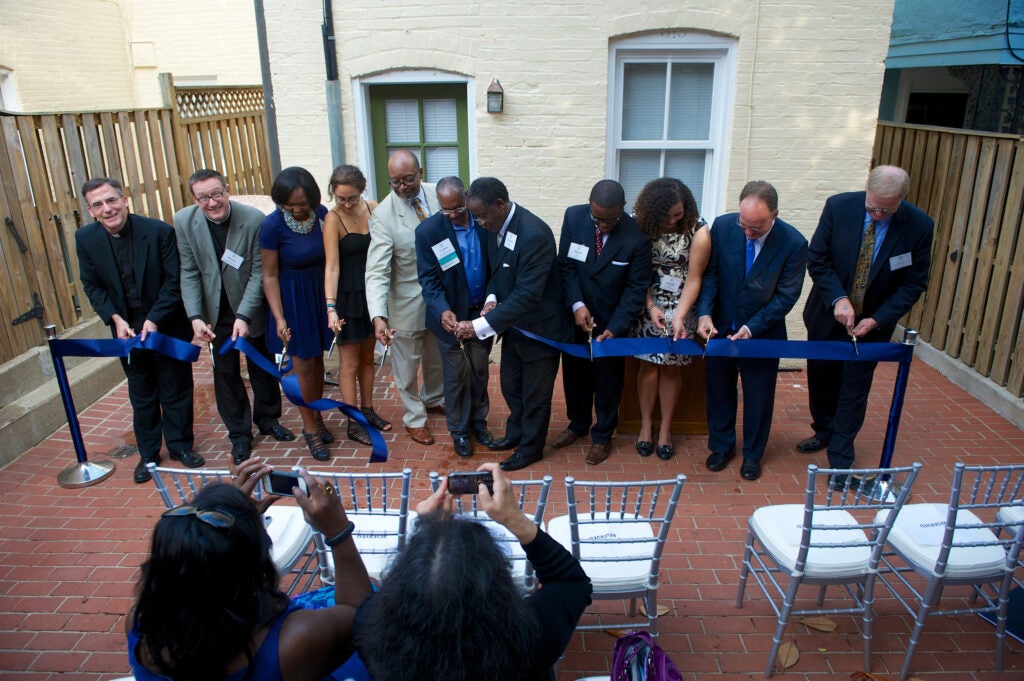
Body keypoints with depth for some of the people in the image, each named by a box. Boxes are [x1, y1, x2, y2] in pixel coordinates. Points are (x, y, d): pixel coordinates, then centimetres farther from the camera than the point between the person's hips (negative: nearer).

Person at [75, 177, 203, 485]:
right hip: (126, 328, 2)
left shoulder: (160, 231, -17)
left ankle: (181, 445, 26)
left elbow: (174, 280, -14)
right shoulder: (85, 239, -6)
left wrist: (154, 319, -19)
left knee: (176, 389, 9)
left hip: (167, 325, -2)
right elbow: (92, 285, 2)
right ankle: (148, 454, 27)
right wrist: (116, 319, -11)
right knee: (141, 394, 13)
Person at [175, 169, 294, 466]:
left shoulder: (254, 220, -22)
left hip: (252, 308, -1)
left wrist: (244, 316, -25)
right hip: (217, 310, 2)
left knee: (262, 366, 15)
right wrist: (195, 316, -19)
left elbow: (259, 272, -19)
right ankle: (239, 433, 25)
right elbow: (189, 273, -9)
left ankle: (267, 419, 37)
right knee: (225, 371, 9)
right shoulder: (184, 221, -13)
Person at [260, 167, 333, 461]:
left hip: (320, 292, 4)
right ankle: (310, 428, 22)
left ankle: (317, 416, 35)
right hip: (291, 297, -4)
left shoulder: (321, 214, -9)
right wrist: (279, 318, -16)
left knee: (317, 359, 16)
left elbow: (329, 257, 1)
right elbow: (270, 275, -13)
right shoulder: (273, 225, -19)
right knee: (303, 365, 5)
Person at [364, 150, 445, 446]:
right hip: (407, 303, -4)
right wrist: (378, 315, -37)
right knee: (407, 365, 12)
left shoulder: (437, 195, -8)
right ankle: (414, 418, 34)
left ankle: (432, 399, 51)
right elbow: (377, 270, -26)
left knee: (438, 357, 24)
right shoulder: (383, 215, -21)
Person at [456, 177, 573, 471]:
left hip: (539, 328, -8)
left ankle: (531, 447, 32)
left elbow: (527, 295, -32)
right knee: (510, 386, 23)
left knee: (535, 394, 11)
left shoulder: (535, 235, -31)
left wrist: (480, 326, -31)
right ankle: (516, 433, 46)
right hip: (513, 324, 8)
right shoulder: (496, 226, -4)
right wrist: (491, 297, -9)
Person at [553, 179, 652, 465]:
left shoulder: (637, 236, -23)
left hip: (611, 320, -3)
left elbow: (636, 288, -16)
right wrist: (577, 304, -20)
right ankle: (577, 424, 41)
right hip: (575, 314, 3)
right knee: (574, 372, 18)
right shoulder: (573, 217, -14)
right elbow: (565, 264, -8)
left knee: (608, 378, 12)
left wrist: (614, 328, -24)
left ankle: (603, 436, 32)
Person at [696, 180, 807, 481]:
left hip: (763, 332, -2)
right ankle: (722, 445, 37)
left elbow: (786, 296, -13)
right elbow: (710, 273, -7)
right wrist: (705, 313, -19)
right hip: (720, 328, 2)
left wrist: (752, 327, -21)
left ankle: (753, 453, 34)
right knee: (718, 389, 16)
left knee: (758, 396, 13)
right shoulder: (722, 226, -15)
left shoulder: (794, 244, -20)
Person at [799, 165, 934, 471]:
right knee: (820, 378, 17)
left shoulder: (920, 226, -17)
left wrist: (877, 319, -19)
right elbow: (816, 259, -10)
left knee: (854, 388, 6)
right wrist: (837, 299, -22)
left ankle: (840, 455, 21)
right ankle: (824, 431, 41)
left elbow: (914, 284, -9)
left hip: (872, 323, -1)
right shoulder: (838, 206, -17)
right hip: (827, 315, 2)